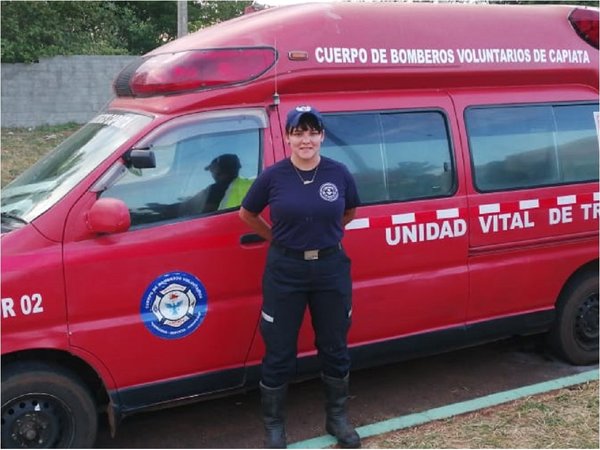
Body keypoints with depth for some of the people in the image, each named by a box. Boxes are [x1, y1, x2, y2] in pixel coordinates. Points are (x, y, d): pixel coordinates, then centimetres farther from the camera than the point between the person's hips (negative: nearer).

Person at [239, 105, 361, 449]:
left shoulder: (339, 173, -4)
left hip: (331, 268, 2)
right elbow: (247, 214, 8)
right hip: (285, 270, -1)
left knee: (334, 347, 13)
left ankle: (338, 417, 32)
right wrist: (279, 237, 9)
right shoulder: (273, 176, -8)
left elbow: (350, 212, 15)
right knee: (279, 352, 6)